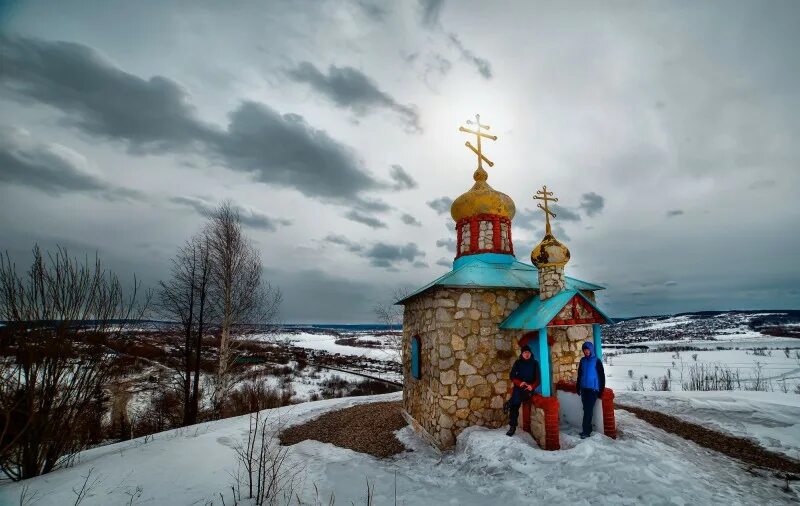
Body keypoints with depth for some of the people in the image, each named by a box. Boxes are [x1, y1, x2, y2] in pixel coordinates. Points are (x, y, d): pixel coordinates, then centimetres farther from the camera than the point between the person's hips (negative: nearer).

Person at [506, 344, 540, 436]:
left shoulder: (535, 363, 8)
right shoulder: (518, 363, 8)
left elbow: (538, 378, 5)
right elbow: (512, 376, 4)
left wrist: (532, 386, -14)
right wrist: (520, 383, -15)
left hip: (529, 388, 0)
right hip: (518, 387, 1)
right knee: (515, 404, -22)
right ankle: (512, 426, -15)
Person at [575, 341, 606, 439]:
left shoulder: (596, 361, -6)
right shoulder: (582, 360, 8)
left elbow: (602, 376, -5)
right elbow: (579, 374, 15)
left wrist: (601, 389, -7)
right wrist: (578, 387, 15)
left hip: (593, 389, -5)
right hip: (584, 389, 5)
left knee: (588, 410, -7)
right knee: (586, 409, 9)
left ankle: (586, 431, -2)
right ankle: (588, 429, 19)